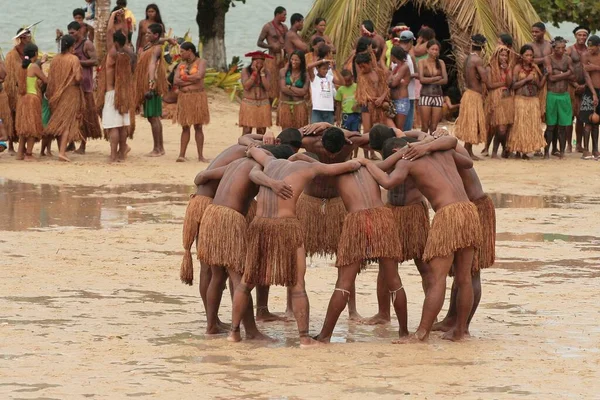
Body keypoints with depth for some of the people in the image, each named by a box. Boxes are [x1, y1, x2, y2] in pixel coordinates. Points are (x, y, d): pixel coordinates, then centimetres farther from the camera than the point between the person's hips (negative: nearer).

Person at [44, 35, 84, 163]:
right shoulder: (74, 59, -12)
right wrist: (78, 83, 3)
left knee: (59, 123, 13)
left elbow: (50, 79, 4)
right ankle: (62, 152, -15)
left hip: (57, 94, 5)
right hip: (71, 93, -5)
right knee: (68, 123, -4)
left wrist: (50, 94, 13)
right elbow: (78, 78, -19)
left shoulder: (55, 59, 2)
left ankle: (61, 151, 18)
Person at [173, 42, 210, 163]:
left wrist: (185, 78, -5)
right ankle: (182, 155, 1)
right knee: (185, 127, 3)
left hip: (197, 97, -4)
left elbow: (199, 76, -18)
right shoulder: (181, 64, 12)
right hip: (183, 97, 4)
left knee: (198, 127, -1)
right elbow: (175, 81, 0)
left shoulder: (201, 62, 0)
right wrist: (191, 80, -10)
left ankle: (200, 156, 1)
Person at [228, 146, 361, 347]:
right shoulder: (309, 168, 11)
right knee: (297, 285, 2)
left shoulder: (272, 163, 21)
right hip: (287, 226, -4)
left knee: (247, 281, 17)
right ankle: (304, 337, -3)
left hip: (259, 225, 4)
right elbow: (351, 165, 19)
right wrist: (355, 164, 40)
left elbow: (252, 150, 42)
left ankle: (234, 331, 17)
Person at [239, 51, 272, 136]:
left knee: (261, 132, 3)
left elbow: (267, 87, -9)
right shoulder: (245, 71, -3)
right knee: (247, 131, -8)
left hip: (263, 104, 3)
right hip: (248, 104, -3)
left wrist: (262, 73, -12)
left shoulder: (266, 72, 4)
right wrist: (255, 72, -14)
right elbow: (246, 86, -15)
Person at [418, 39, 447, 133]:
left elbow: (445, 80, -1)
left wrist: (430, 81, -9)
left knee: (434, 127, -1)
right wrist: (437, 78, -5)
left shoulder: (441, 63, 9)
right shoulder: (422, 62, 3)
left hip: (438, 95, 2)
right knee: (425, 126, -5)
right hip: (425, 95, -2)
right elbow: (422, 79, -8)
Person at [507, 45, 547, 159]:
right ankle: (519, 150, 0)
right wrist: (527, 79, -13)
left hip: (533, 100, 4)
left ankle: (525, 151, 3)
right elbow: (514, 85, -8)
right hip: (521, 99, -4)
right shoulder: (518, 68, -1)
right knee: (520, 125, -5)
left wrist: (545, 75, -5)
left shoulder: (535, 68, 10)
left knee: (532, 125, -1)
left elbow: (539, 86, 10)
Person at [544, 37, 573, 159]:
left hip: (564, 95, 3)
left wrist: (558, 74, -10)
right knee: (550, 125, 0)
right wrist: (565, 74, -8)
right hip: (552, 95, -3)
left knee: (563, 126, 5)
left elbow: (572, 76, -2)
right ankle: (546, 151, 6)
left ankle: (562, 152, 11)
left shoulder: (567, 59, 7)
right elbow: (551, 77, -13)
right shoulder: (549, 59, -4)